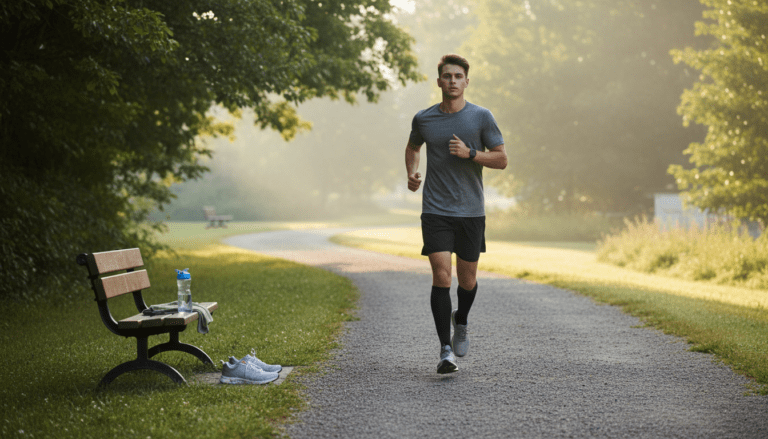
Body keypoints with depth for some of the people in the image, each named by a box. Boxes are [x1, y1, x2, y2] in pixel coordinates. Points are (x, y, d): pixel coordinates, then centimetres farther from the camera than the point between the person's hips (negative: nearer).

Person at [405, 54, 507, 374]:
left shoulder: (481, 117, 0)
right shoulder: (423, 119, 4)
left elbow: (501, 159, 0)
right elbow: (412, 147, 24)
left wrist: (470, 153, -15)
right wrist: (412, 173, 5)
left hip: (471, 211, 0)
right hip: (435, 211, 0)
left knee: (467, 280, 9)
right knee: (441, 277, -12)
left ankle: (460, 321, 42)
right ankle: (446, 350, -8)